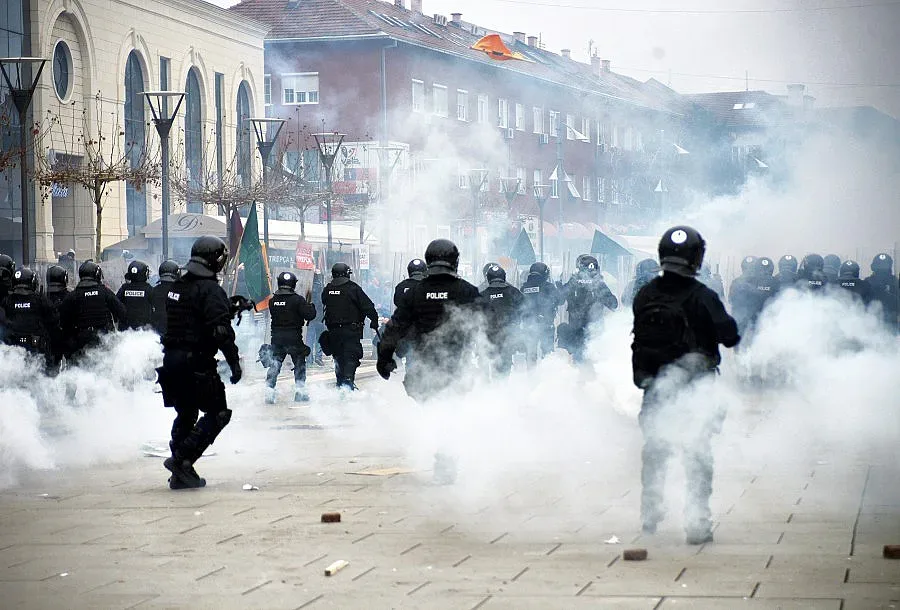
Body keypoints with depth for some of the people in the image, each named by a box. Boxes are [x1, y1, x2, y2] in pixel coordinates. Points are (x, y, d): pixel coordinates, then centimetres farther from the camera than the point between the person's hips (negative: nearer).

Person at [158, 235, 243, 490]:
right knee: (218, 413, 1)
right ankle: (182, 458, -12)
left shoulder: (176, 287, 12)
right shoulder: (209, 290, -14)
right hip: (196, 362, -8)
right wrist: (234, 361, -19)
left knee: (186, 414, 19)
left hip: (171, 360, 8)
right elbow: (221, 330, -22)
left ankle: (181, 474, 18)